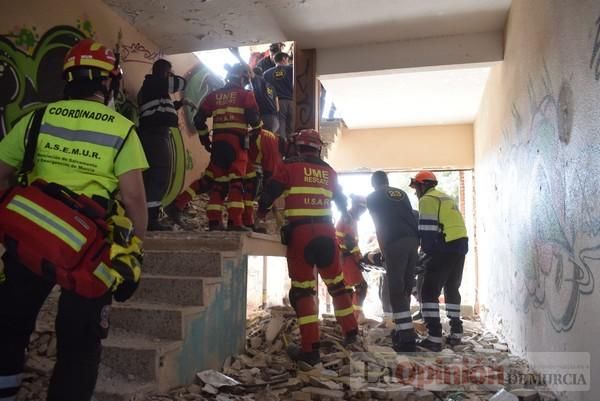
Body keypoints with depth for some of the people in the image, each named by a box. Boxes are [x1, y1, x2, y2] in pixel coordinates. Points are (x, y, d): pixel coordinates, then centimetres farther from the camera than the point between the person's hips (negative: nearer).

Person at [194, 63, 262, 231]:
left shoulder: (213, 95, 17)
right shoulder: (246, 95, 4)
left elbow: (199, 119, 13)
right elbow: (253, 118, -7)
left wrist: (204, 138, 24)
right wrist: (259, 127, 14)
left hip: (218, 143, 5)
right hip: (237, 142, -4)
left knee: (218, 182, 9)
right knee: (237, 182, -6)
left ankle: (214, 221, 6)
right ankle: (235, 221, -13)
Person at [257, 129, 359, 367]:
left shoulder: (290, 166, 1)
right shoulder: (329, 171, 14)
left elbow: (269, 193, -1)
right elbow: (342, 202, 26)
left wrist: (261, 212, 19)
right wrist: (346, 216, 47)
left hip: (300, 232, -4)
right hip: (325, 232, 4)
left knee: (302, 289, 2)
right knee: (336, 284, 19)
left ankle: (310, 349, 1)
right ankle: (351, 333, 27)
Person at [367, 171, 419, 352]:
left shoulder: (372, 198, 13)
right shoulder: (402, 193, 23)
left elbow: (379, 225, 14)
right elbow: (410, 216, 17)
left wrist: (383, 250, 21)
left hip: (395, 243, -5)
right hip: (413, 240, 5)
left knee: (396, 290, -4)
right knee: (406, 288, 13)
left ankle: (407, 338, -8)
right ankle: (403, 330, 21)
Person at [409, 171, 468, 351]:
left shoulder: (427, 199, -4)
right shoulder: (446, 198, 24)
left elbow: (427, 229, -11)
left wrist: (427, 252, -4)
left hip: (444, 248, -9)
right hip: (460, 245, 9)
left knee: (430, 291, -5)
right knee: (452, 289, 20)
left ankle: (434, 337, -10)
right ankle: (456, 332, 22)